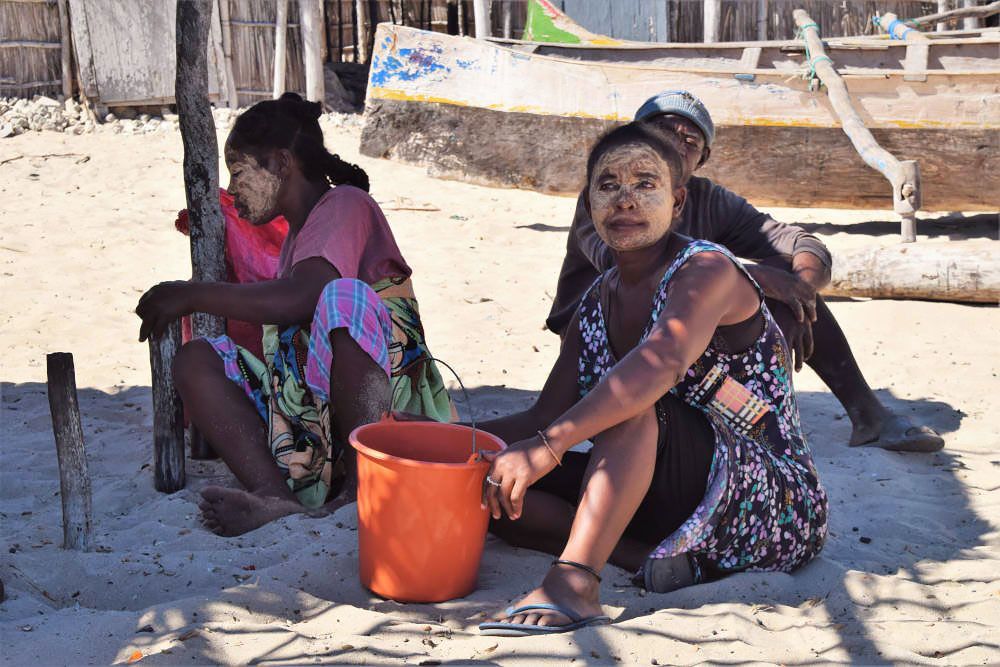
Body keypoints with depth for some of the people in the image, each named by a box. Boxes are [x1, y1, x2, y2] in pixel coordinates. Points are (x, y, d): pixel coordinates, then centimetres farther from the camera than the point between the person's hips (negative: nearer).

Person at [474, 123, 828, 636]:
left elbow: (664, 359, -35)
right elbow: (546, 416, 13)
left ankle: (574, 579, -41)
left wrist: (548, 444, -44)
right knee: (491, 489, -6)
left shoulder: (708, 270, -13)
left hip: (775, 508, -7)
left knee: (631, 402, -32)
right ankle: (647, 556, -19)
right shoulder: (597, 302, 11)